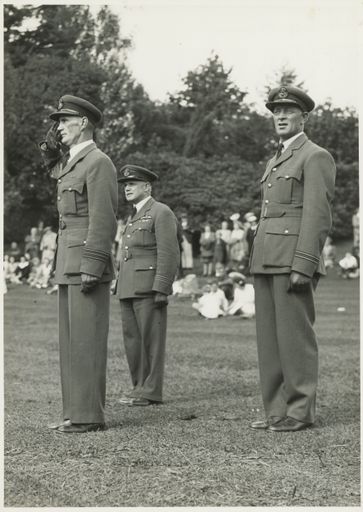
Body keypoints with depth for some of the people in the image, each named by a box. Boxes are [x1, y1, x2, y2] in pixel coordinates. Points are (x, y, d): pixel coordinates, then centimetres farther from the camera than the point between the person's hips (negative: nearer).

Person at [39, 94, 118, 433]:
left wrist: (91, 268, -22)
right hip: (69, 266, 10)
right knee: (71, 341, 9)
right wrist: (51, 151, 18)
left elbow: (103, 219, -16)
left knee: (86, 341, -8)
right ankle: (76, 412, 12)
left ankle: (89, 415, -5)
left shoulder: (98, 162, -10)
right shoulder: (71, 164, 18)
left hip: (89, 264, -9)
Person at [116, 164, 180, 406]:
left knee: (151, 338, -5)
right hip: (128, 288, 9)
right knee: (132, 338, 8)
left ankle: (151, 391, -2)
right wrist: (122, 289, 18)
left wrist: (161, 289, -19)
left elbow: (169, 254, -13)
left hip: (149, 287, -8)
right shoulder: (135, 217, 23)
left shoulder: (161, 213, -5)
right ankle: (139, 386, 14)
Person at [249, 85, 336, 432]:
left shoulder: (316, 157, -3)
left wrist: (303, 267, -20)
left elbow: (317, 215, -13)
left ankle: (300, 412, -3)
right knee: (269, 337, 6)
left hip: (294, 260, -9)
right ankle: (277, 410, 10)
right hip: (266, 261, 9)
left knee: (295, 336, -7)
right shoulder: (275, 162, 24)